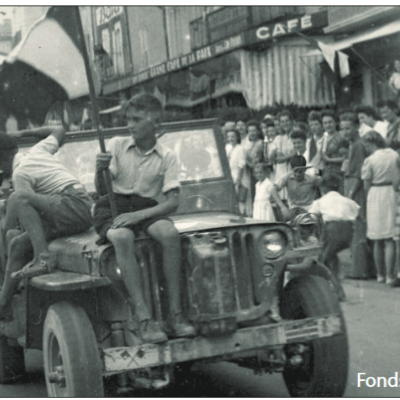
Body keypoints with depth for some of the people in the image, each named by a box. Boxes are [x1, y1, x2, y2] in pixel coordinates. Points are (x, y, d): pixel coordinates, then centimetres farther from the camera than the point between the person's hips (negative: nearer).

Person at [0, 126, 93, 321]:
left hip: (75, 205, -9)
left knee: (18, 198, -25)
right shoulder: (38, 150, 19)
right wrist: (24, 133, 41)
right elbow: (59, 130, 35)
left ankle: (43, 257, -31)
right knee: (17, 245, 9)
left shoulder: (20, 174, -4)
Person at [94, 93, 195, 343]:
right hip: (113, 206, -1)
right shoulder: (117, 145, 4)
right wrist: (100, 171, -20)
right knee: (123, 238, -37)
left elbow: (173, 202, -7)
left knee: (170, 233, -33)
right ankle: (143, 319, -40)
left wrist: (137, 215, -21)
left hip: (145, 208, 1)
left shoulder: (167, 158, 1)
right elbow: (101, 192, 3)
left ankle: (176, 314, -29)